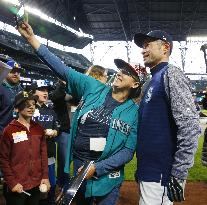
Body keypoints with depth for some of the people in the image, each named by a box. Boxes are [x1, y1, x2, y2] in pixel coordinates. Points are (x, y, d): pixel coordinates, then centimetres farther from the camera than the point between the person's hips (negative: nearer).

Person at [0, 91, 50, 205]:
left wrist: (45, 176, 3)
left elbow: (43, 154, 9)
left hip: (36, 185, 4)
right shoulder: (9, 130, -9)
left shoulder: (38, 129, 5)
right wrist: (12, 183, -11)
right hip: (17, 187, -4)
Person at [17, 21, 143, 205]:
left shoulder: (134, 112, -7)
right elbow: (64, 70, -8)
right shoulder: (94, 88, -3)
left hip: (107, 174, -2)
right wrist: (32, 38, -13)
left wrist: (97, 168, -19)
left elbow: (128, 150, -10)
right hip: (78, 166, 2)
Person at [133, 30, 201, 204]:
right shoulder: (152, 81, 17)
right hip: (147, 171, 9)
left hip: (160, 176, -9)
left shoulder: (171, 74, -12)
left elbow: (190, 127, -22)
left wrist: (178, 175, -22)